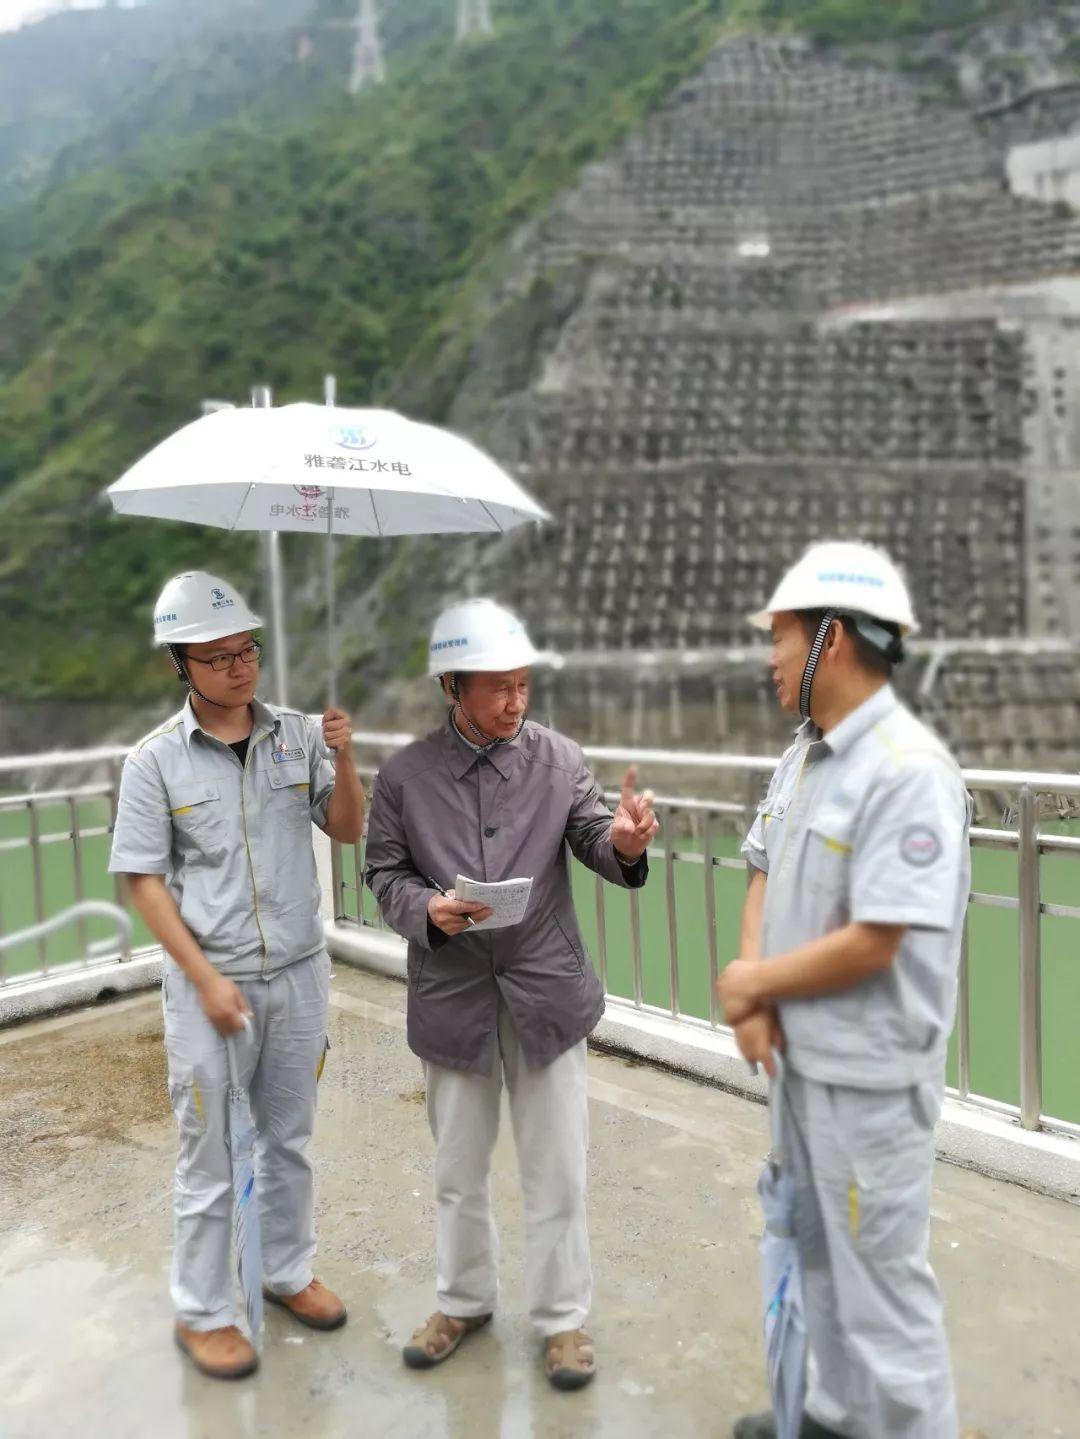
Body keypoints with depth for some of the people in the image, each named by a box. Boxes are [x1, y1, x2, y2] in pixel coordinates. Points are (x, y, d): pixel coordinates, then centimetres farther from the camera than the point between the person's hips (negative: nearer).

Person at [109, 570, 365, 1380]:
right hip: (210, 983, -3)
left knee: (290, 1139, 19)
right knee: (210, 1157, 11)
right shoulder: (156, 761, -9)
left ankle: (288, 1272, 39)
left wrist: (343, 760, -15)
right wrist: (207, 979, -13)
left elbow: (348, 831, 3)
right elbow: (145, 881, -8)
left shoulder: (295, 736, -2)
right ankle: (202, 1312, 29)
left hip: (299, 972, 3)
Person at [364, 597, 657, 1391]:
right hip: (453, 996, 1)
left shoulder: (559, 758, -6)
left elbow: (596, 844, -9)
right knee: (459, 1169, 19)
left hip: (546, 992, -1)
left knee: (557, 1171, 11)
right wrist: (427, 909, -20)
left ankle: (564, 1317, 33)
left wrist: (623, 842, -32)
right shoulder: (405, 774, -4)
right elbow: (385, 874, 0)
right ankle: (465, 1300, 43)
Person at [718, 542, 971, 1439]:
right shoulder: (803, 755, 5)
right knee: (821, 1255, 24)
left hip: (870, 1074, -9)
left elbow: (870, 945, -25)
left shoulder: (908, 771, -23)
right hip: (804, 1056, 9)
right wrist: (753, 1003, -6)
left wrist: (753, 984, -11)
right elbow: (764, 879, 9)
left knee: (882, 1275, 6)